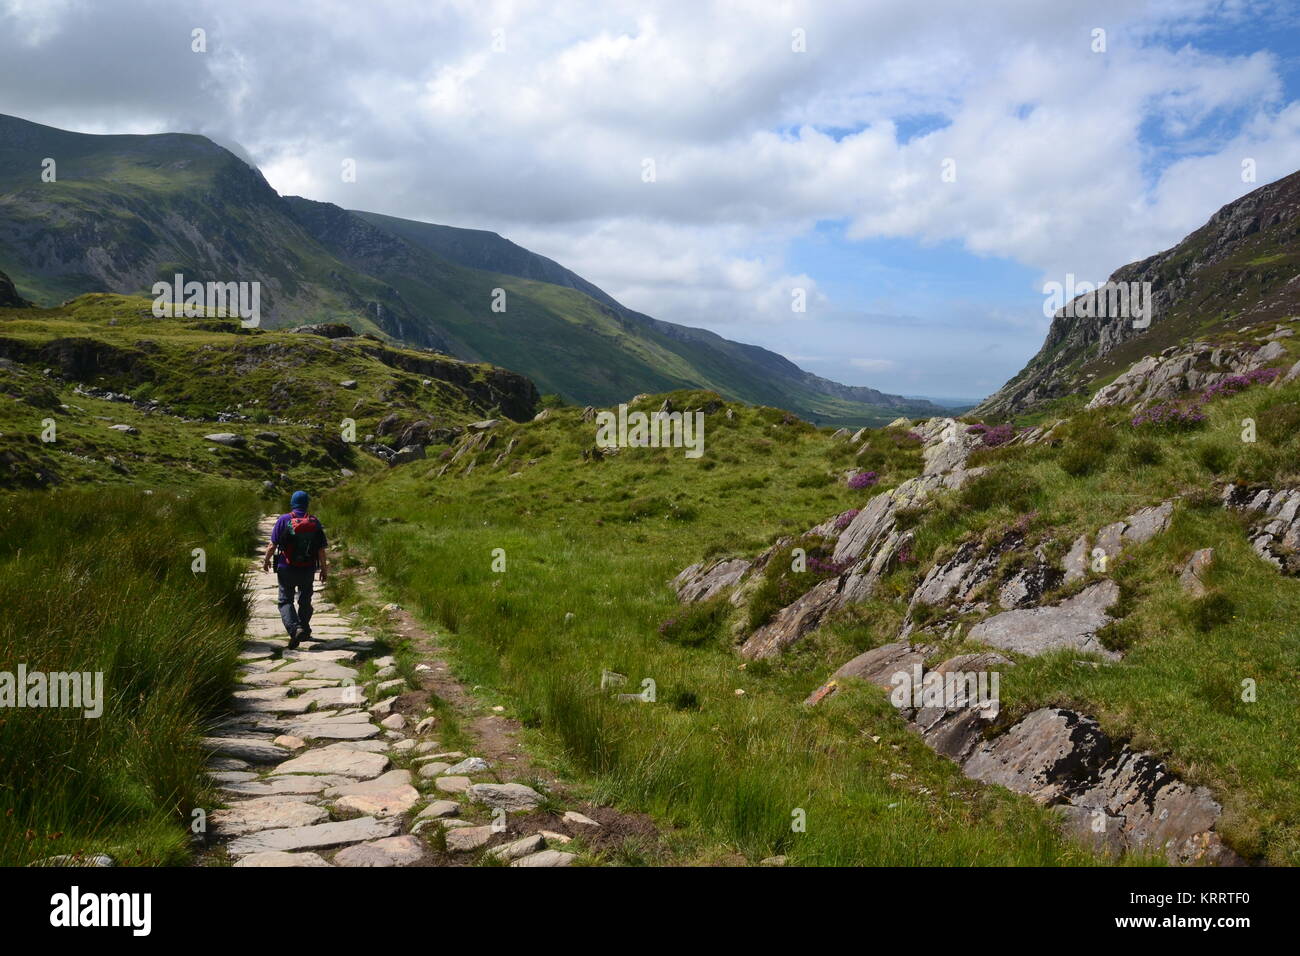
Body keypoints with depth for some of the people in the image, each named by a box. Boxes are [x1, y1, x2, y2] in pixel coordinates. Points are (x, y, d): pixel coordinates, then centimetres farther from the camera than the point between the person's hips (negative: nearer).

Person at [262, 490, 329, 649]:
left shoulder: (284, 520, -8)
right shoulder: (315, 522, -2)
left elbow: (273, 545, -7)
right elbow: (321, 550, -2)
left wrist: (266, 560, 11)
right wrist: (324, 569, 7)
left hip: (287, 569, -2)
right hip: (308, 569, 3)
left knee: (286, 601, 4)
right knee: (305, 601, 18)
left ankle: (295, 628, -17)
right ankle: (304, 629, 30)